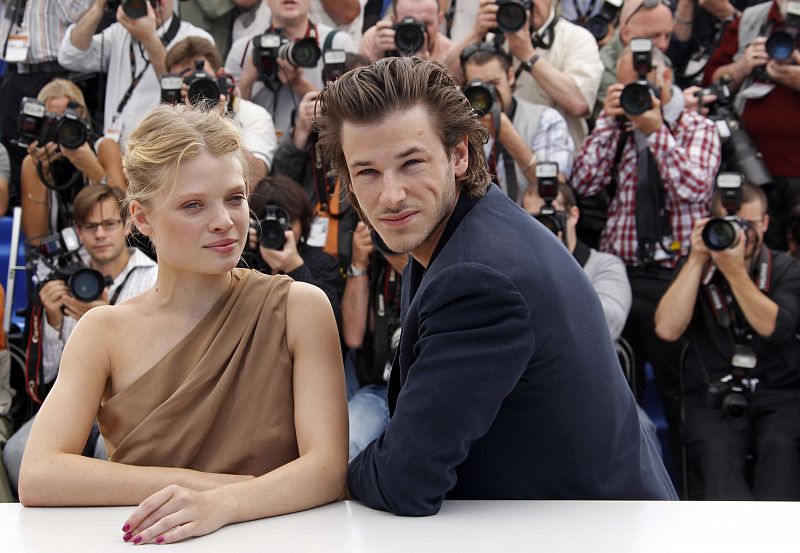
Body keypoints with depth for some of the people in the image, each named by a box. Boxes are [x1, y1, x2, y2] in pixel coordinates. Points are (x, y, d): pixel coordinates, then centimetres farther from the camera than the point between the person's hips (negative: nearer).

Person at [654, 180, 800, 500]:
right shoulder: (694, 269, 12)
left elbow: (774, 327, -10)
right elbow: (667, 329, -5)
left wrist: (735, 271, -16)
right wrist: (697, 260, -6)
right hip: (713, 399, 0)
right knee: (716, 452, -32)